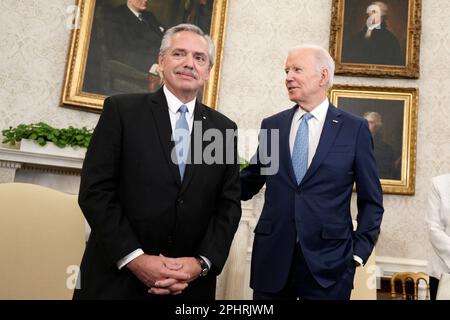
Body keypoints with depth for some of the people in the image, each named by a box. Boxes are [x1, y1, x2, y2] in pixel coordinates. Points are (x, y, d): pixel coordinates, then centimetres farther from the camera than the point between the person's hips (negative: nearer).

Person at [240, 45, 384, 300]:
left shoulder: (355, 128, 0)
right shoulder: (271, 125, 6)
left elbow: (370, 199, 3)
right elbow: (249, 183, 9)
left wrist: (360, 250, -3)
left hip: (329, 260, -2)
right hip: (272, 257, 2)